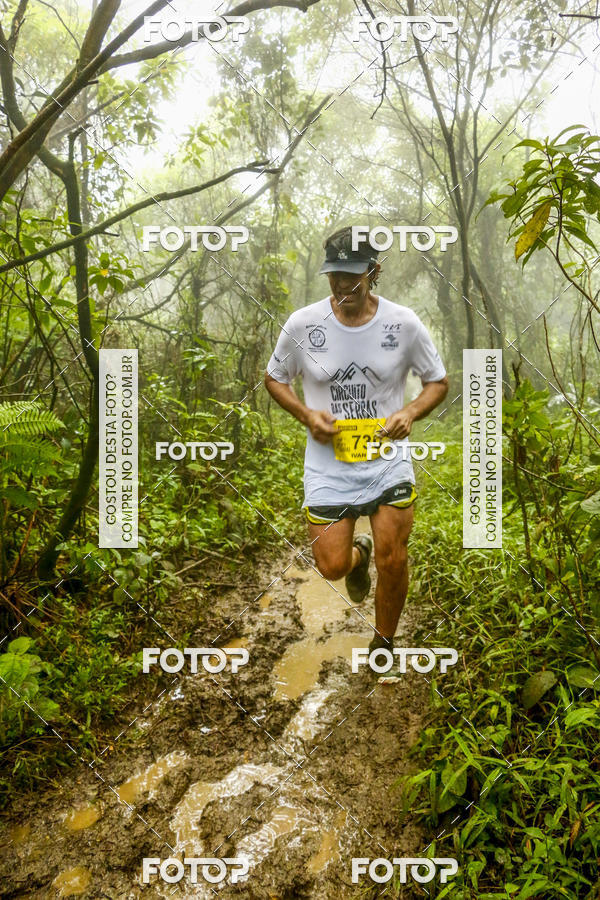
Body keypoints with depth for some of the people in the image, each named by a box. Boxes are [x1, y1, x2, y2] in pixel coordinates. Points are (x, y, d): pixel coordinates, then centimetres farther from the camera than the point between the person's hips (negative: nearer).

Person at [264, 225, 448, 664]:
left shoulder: (403, 323, -6)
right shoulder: (302, 324, -6)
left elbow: (438, 381, 6)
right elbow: (275, 378, 8)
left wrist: (410, 413, -13)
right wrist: (307, 415, -10)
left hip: (389, 459, 0)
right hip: (328, 462, 1)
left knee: (392, 563, -1)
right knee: (332, 567, -1)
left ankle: (383, 648, 27)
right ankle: (358, 554, 39)